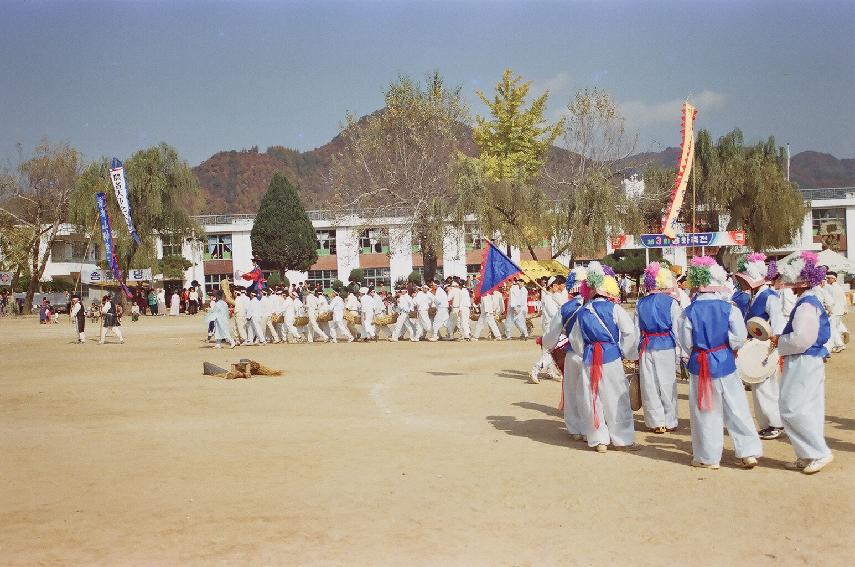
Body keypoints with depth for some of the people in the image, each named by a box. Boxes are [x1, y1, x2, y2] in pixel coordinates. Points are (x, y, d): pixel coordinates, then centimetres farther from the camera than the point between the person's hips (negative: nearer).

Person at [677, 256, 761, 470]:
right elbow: (739, 337, -9)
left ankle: (708, 457, 16)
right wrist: (726, 348, 10)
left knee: (704, 411, 9)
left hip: (699, 364, -1)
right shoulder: (729, 308, -7)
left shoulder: (689, 312, -8)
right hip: (725, 363, 1)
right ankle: (749, 452, 11)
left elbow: (686, 343, -3)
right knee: (736, 408, 10)